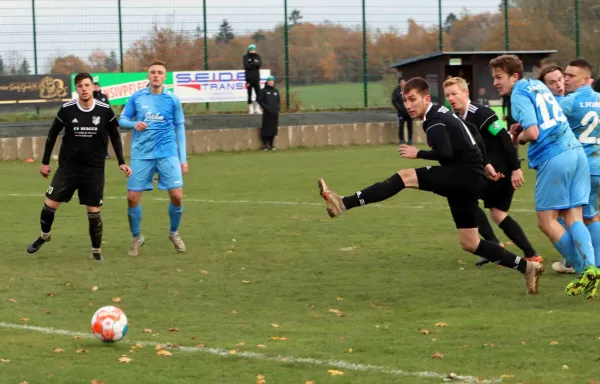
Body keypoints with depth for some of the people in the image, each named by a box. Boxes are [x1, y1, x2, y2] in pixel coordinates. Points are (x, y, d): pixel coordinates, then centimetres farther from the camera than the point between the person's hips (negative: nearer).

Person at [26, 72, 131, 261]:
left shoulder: (105, 111, -9)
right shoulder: (66, 110, -9)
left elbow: (115, 137, 5)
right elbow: (52, 135, 5)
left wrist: (121, 162, 0)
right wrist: (45, 162, 8)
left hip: (94, 169, 0)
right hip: (68, 166, 0)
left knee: (94, 210, -1)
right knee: (50, 204, -2)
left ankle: (97, 250, 16)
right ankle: (45, 235, 26)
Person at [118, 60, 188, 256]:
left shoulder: (172, 99, 1)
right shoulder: (137, 97, 1)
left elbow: (179, 128, 6)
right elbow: (122, 120, 7)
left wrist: (183, 158, 3)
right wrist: (134, 124, -16)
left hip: (167, 153, 0)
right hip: (141, 154, 0)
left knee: (177, 195, -8)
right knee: (132, 197, -3)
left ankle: (174, 233, 18)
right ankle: (136, 237, 19)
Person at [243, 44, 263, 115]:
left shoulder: (257, 56, 11)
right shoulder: (246, 57, 4)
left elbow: (260, 64, -6)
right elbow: (246, 66, -11)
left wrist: (251, 64, -12)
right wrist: (255, 64, -8)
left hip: (256, 78, 2)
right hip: (249, 78, -2)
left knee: (258, 93, -2)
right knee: (249, 94, 0)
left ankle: (257, 108, 7)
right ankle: (250, 109, 5)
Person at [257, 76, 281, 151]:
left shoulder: (276, 91, 14)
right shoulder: (263, 91, 0)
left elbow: (279, 101, 17)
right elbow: (260, 100, -2)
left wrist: (278, 108, 0)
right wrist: (266, 107, -12)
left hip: (275, 113, 4)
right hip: (267, 113, -4)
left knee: (273, 128, 5)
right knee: (266, 128, -5)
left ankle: (271, 145, 13)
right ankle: (265, 145, 2)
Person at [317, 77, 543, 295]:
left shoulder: (435, 122, -12)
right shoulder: (441, 113, 19)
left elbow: (445, 154, -28)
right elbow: (471, 140, 30)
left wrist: (417, 153, -14)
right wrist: (484, 164, 33)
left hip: (465, 176, -10)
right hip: (466, 181, 10)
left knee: (405, 177, -19)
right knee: (469, 244, 11)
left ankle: (344, 204, -29)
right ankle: (526, 267, 11)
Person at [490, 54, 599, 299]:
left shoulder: (520, 93, -6)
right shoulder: (538, 85, 19)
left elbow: (533, 133, -16)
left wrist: (519, 137, 5)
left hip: (553, 159, -8)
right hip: (576, 151, 8)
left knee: (547, 221, 2)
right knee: (574, 217, 6)